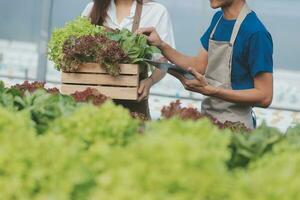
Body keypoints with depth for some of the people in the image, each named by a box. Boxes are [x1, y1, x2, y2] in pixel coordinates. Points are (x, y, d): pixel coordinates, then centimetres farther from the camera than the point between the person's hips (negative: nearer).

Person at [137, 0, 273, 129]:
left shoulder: (256, 33, -21)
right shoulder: (218, 19, 6)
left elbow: (264, 97, -20)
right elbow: (199, 66, 13)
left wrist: (210, 90, -25)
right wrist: (161, 45, 0)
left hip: (234, 126, -7)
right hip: (207, 119, 7)